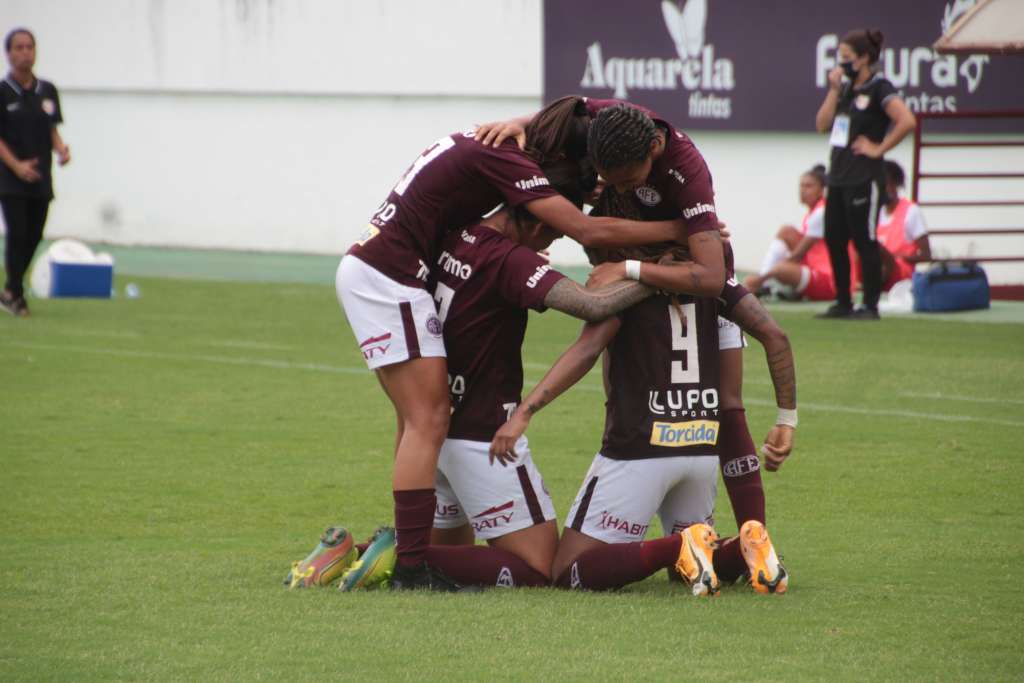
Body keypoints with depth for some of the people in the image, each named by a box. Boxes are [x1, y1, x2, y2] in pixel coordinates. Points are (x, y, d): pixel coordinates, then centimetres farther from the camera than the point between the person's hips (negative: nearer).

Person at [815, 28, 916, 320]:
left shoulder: (879, 88, -11)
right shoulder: (846, 86, 14)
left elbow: (907, 121, -24)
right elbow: (822, 124, 10)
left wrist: (879, 149, -16)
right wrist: (834, 89, 1)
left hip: (864, 178, -8)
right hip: (838, 174, 8)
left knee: (864, 241, -3)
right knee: (834, 240, 10)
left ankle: (870, 305, 4)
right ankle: (843, 303, 19)